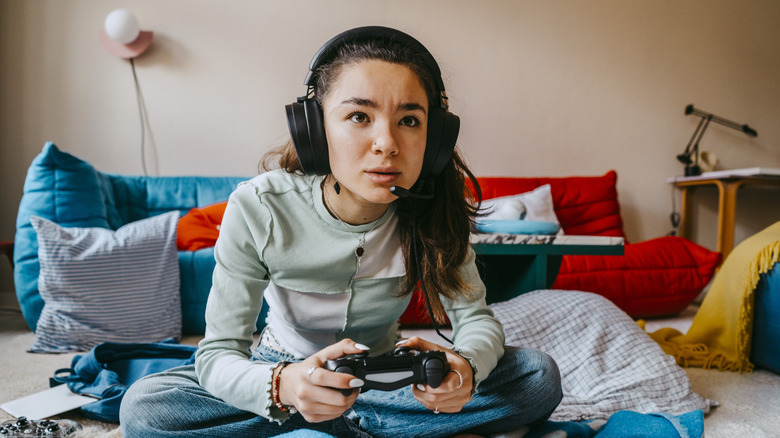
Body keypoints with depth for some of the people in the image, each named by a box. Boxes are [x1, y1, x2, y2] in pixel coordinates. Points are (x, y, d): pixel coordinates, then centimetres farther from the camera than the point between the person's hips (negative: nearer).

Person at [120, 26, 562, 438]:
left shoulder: (435, 210, -19)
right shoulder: (259, 209, -26)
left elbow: (476, 317, -12)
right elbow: (218, 354, -24)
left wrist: (465, 365, -38)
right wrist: (282, 386, -48)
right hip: (284, 367, 0)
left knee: (540, 377, -18)